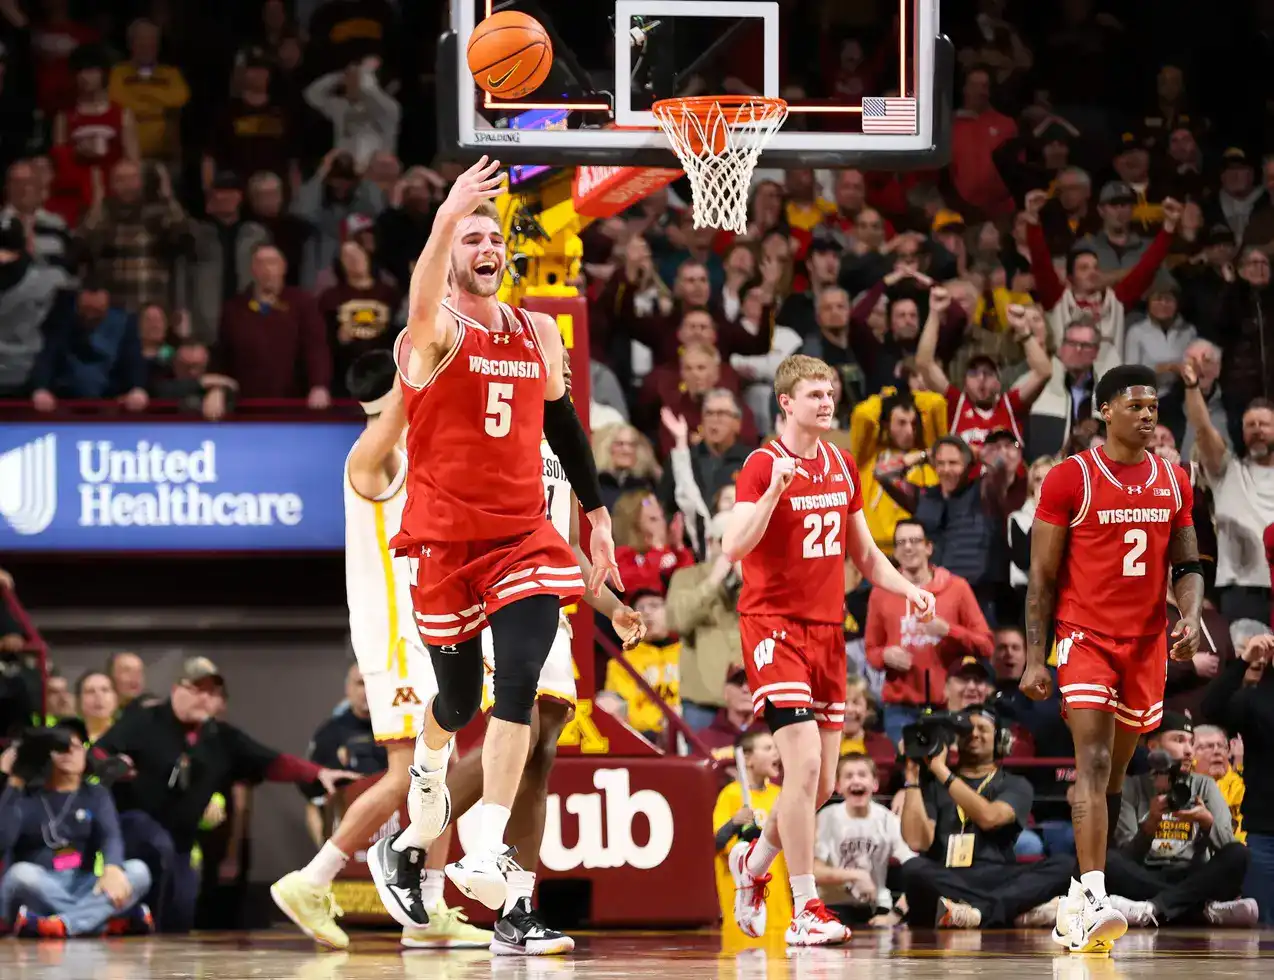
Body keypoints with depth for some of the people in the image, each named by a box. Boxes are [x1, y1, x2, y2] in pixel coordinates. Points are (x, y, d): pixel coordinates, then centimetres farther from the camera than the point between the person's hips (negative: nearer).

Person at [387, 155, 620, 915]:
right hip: (446, 538, -3)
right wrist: (446, 218, -52)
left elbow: (563, 423, 20)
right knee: (459, 696, 8)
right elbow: (423, 306, -34)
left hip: (525, 535, 3)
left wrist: (598, 513, 17)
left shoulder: (538, 332, 8)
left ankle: (487, 853, -21)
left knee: (519, 683, -17)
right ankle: (429, 771, 46)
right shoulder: (436, 333, -8)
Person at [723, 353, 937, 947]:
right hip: (773, 624, -7)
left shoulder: (843, 467, 13)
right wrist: (776, 489, -31)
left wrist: (909, 590, 5)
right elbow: (733, 547, -21)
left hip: (827, 629, 7)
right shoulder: (763, 465, -9)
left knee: (822, 782, 8)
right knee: (804, 763, -18)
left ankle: (753, 863, 34)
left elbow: (863, 553, 21)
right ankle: (805, 910, -13)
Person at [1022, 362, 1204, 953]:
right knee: (1094, 762, -18)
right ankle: (1093, 901, -27)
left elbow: (1187, 565, 13)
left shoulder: (1174, 482, 8)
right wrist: (1034, 659, -9)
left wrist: (1191, 617, -7)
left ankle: (1079, 904, 20)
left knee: (1114, 772, 11)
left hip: (1147, 643, 5)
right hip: (1085, 637, -5)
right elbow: (1042, 577, -5)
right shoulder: (1070, 479, -7)